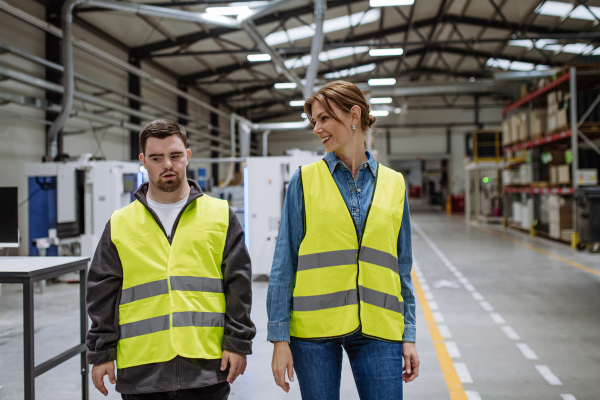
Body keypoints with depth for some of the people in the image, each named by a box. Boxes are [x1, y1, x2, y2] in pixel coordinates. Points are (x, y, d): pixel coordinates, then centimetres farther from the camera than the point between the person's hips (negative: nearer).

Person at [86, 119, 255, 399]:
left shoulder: (220, 215, 6)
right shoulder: (119, 224, 8)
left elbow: (239, 285, 4)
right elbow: (102, 294, 10)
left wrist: (238, 343, -1)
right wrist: (101, 353, 7)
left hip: (208, 366, -1)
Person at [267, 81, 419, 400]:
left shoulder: (393, 184, 6)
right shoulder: (305, 181, 0)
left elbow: (402, 268, 10)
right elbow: (284, 264, -1)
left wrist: (409, 336, 7)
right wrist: (279, 337, -5)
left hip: (377, 328, 1)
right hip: (313, 327, -1)